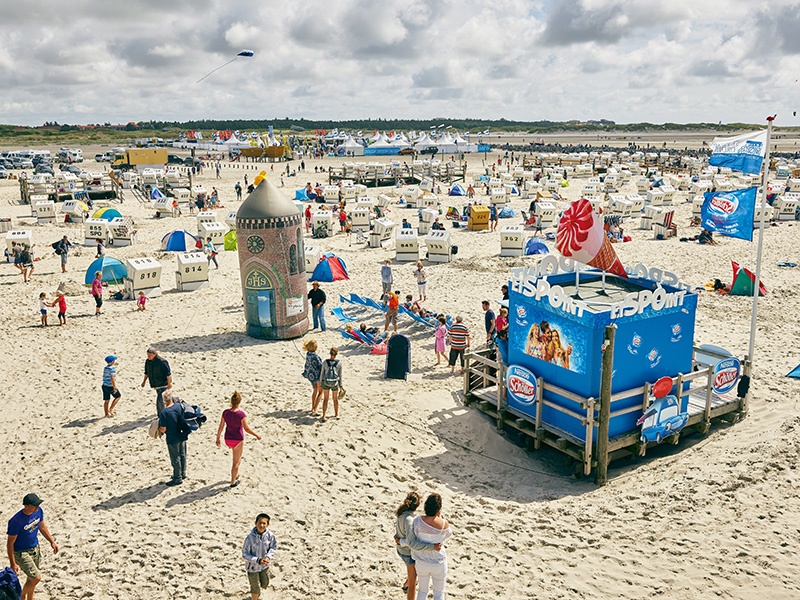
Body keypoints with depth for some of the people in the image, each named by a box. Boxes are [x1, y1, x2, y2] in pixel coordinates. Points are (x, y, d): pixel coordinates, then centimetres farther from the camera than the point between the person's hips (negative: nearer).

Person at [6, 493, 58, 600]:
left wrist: (52, 542, 10)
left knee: (32, 577, 20)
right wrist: (13, 563, -17)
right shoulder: (16, 521, -31)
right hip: (21, 553, -6)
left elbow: (42, 527, 8)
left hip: (35, 548, 6)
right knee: (37, 577, -10)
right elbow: (10, 543, -21)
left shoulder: (38, 511, -11)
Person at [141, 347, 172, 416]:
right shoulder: (147, 362, 2)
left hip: (163, 384, -7)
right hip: (155, 385, 7)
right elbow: (146, 373, 17)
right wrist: (144, 381, 20)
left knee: (160, 400, -14)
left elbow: (168, 374, -18)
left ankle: (161, 415, -5)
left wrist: (169, 383, -18)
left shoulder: (162, 361, -20)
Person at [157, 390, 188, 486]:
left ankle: (177, 478, 19)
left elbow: (163, 430, -19)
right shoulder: (179, 406, -8)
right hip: (182, 435, 6)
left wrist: (158, 427, 1)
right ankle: (183, 473, 37)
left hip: (172, 439, -6)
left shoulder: (163, 413, -25)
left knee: (175, 458, 7)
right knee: (182, 455, 21)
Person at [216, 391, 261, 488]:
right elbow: (246, 428, -16)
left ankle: (236, 474, 41)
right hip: (238, 440, -5)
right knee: (236, 462, 11)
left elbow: (221, 427, -2)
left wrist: (218, 438, 11)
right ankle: (233, 482, 21)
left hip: (228, 439, 5)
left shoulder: (225, 412, -9)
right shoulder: (241, 414, -23)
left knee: (237, 456, 32)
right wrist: (256, 435, -3)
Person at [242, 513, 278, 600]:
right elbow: (245, 554, -20)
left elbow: (274, 546, -1)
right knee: (255, 589, 11)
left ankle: (257, 591, 59)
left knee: (264, 584, 26)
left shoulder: (270, 535, -19)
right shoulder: (250, 537, -28)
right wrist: (258, 561, -28)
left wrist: (268, 556, -18)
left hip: (265, 565, 4)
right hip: (253, 566, -4)